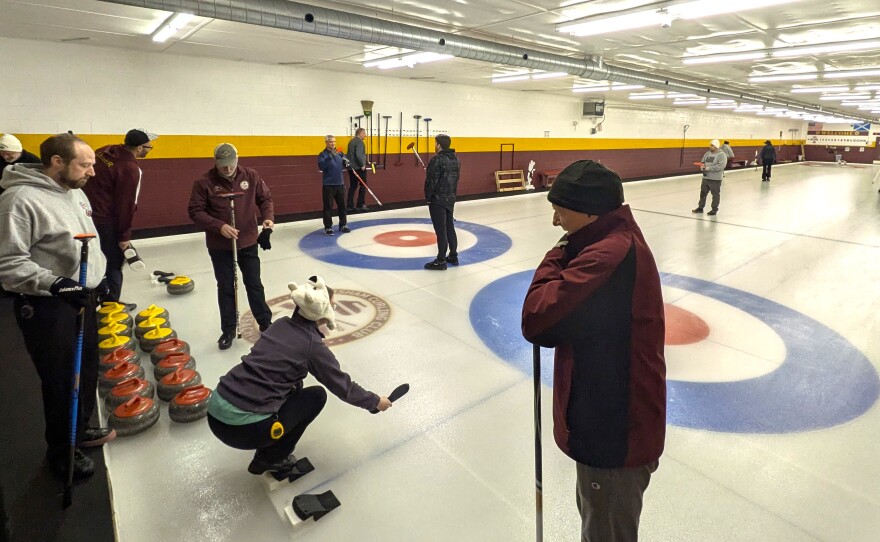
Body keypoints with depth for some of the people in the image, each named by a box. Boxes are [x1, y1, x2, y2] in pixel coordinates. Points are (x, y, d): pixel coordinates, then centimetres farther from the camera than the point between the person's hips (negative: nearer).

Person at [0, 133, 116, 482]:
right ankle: (61, 452, 27)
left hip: (82, 297, 9)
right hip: (48, 308, -8)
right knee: (62, 382, 6)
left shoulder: (75, 192, 8)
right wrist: (53, 283, -32)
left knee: (87, 371, 21)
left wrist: (99, 279, 18)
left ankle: (80, 430, 42)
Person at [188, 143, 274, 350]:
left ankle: (265, 322, 26)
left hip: (248, 242, 1)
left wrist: (268, 217, -14)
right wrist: (219, 226, -22)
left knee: (254, 284, 11)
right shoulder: (204, 182, -11)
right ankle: (228, 330, 22)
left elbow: (265, 198, 5)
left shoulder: (251, 176, -5)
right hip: (220, 246, -1)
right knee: (226, 288, 8)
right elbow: (195, 211, -9)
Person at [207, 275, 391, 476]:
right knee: (317, 395, 10)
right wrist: (375, 401, 19)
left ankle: (268, 451, 27)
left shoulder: (281, 324, 11)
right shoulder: (313, 345, -9)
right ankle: (271, 459, 15)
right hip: (243, 427, -7)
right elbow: (343, 386, 3)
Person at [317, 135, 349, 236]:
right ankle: (328, 227, 7)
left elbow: (342, 166, 20)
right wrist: (329, 157, -32)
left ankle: (343, 225, 25)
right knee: (328, 207, -2)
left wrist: (346, 163, -3)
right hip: (328, 185, -6)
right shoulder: (323, 154, -7)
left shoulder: (339, 153, 10)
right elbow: (321, 166, -23)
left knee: (342, 205, 12)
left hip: (340, 183, 6)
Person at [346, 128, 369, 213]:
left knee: (352, 186, 9)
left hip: (351, 167, 9)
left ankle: (350, 206, 7)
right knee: (363, 185, 0)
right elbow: (359, 154, -23)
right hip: (358, 167, -9)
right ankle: (360, 205, 0)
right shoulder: (359, 141, -11)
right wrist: (362, 165, -16)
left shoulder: (351, 141, 17)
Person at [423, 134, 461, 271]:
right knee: (450, 227, 16)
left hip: (438, 200, -8)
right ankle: (453, 256, 25)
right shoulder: (455, 159, 8)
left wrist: (428, 197, -6)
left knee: (441, 230, -4)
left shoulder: (437, 160, -18)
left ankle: (441, 261, 2)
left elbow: (431, 181, -18)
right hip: (450, 198, 8)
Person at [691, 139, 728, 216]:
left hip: (715, 178, -6)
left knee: (715, 194, 4)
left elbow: (721, 166, -21)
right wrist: (702, 166, -8)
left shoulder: (721, 155, -11)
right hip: (705, 177, 6)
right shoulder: (707, 153, 9)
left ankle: (714, 210, 13)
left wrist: (709, 168, -24)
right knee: (703, 192, 13)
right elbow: (702, 162, 15)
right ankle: (700, 207, 25)